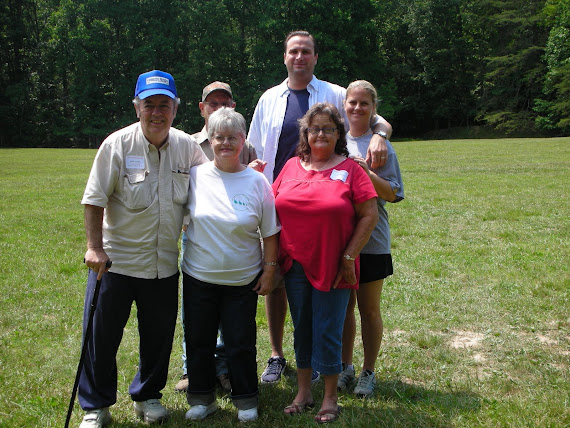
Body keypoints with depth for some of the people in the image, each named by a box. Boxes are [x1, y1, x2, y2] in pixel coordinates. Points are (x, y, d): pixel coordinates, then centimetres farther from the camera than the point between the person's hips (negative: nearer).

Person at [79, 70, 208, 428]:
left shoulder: (188, 147, 1)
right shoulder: (118, 145, -9)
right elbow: (95, 200, -7)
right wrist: (95, 247, -11)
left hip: (165, 264, 3)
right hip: (116, 260, -3)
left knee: (159, 336, 13)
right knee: (101, 335, 6)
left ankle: (147, 395, 36)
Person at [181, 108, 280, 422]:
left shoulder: (257, 181, -5)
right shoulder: (194, 175, -4)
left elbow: (270, 232, 1)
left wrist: (269, 270, 0)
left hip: (243, 281, -1)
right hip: (198, 278, 1)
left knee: (241, 343, 8)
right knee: (199, 340, 13)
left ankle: (246, 399, 28)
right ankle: (201, 398, 31)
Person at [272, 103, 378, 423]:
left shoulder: (350, 169, -5)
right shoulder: (292, 166, 7)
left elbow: (370, 215, -7)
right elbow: (276, 210, 12)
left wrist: (348, 257, -10)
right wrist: (275, 257, 7)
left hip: (333, 268, -4)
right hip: (296, 265, 4)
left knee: (328, 332, 3)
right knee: (302, 329, 14)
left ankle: (330, 398, 20)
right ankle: (303, 391, 29)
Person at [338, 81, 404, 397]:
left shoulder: (381, 145, -3)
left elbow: (394, 194, -9)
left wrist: (367, 173, -22)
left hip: (371, 240, -3)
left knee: (369, 309, 6)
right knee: (343, 305, 13)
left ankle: (369, 371, 21)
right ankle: (346, 367, 28)